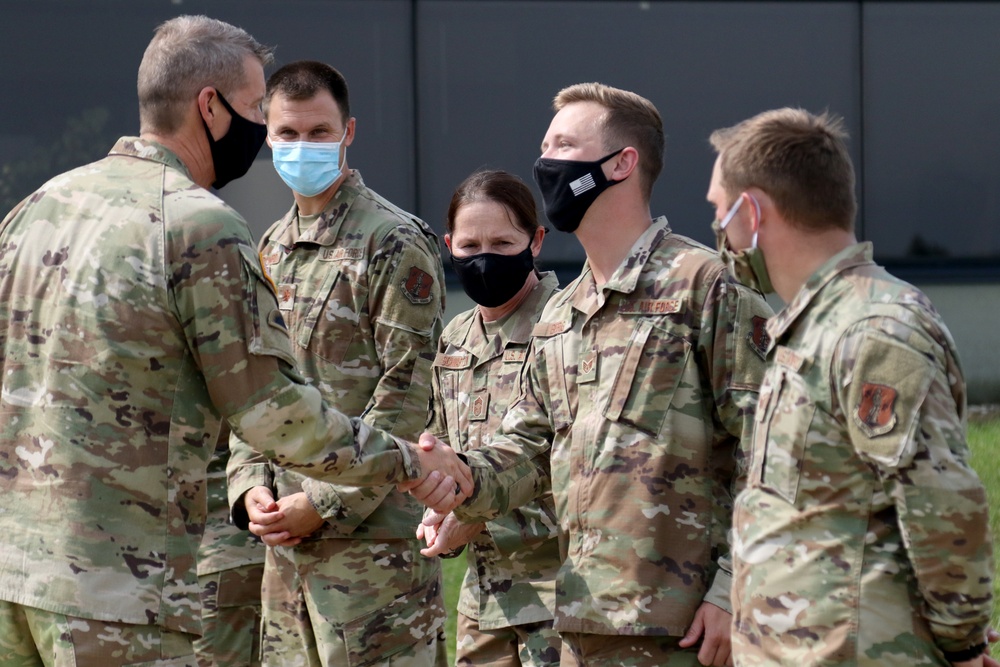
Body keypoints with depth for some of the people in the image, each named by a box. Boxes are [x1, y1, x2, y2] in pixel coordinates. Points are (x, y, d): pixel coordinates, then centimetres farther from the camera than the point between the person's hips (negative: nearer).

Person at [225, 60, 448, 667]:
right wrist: (251, 485, 3)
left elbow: (407, 396, -13)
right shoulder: (271, 250, 17)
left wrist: (325, 503, -15)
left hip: (373, 534, -7)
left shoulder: (396, 243, -7)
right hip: (284, 535, 7)